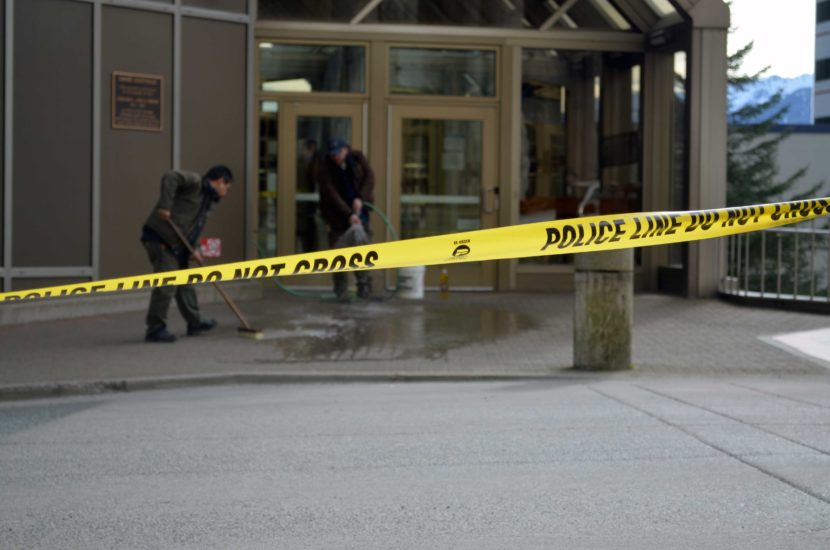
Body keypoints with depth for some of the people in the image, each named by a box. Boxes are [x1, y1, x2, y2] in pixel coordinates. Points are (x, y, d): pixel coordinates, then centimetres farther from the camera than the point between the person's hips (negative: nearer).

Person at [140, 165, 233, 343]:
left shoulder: (208, 201, 20)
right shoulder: (195, 182, -8)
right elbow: (170, 177, -24)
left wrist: (193, 248, 2)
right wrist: (164, 206, -28)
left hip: (177, 244, 10)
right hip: (161, 238, -10)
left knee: (184, 283, 19)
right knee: (166, 285, -10)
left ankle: (195, 322, 33)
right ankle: (155, 328, -3)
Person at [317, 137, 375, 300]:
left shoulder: (357, 158, -2)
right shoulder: (325, 168, -14)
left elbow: (369, 177, -8)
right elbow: (332, 195, -22)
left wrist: (360, 198, -23)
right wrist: (349, 214, -30)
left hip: (358, 209, 3)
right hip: (337, 214, -2)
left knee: (362, 245, -4)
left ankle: (363, 282, 6)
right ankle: (341, 290, 2)